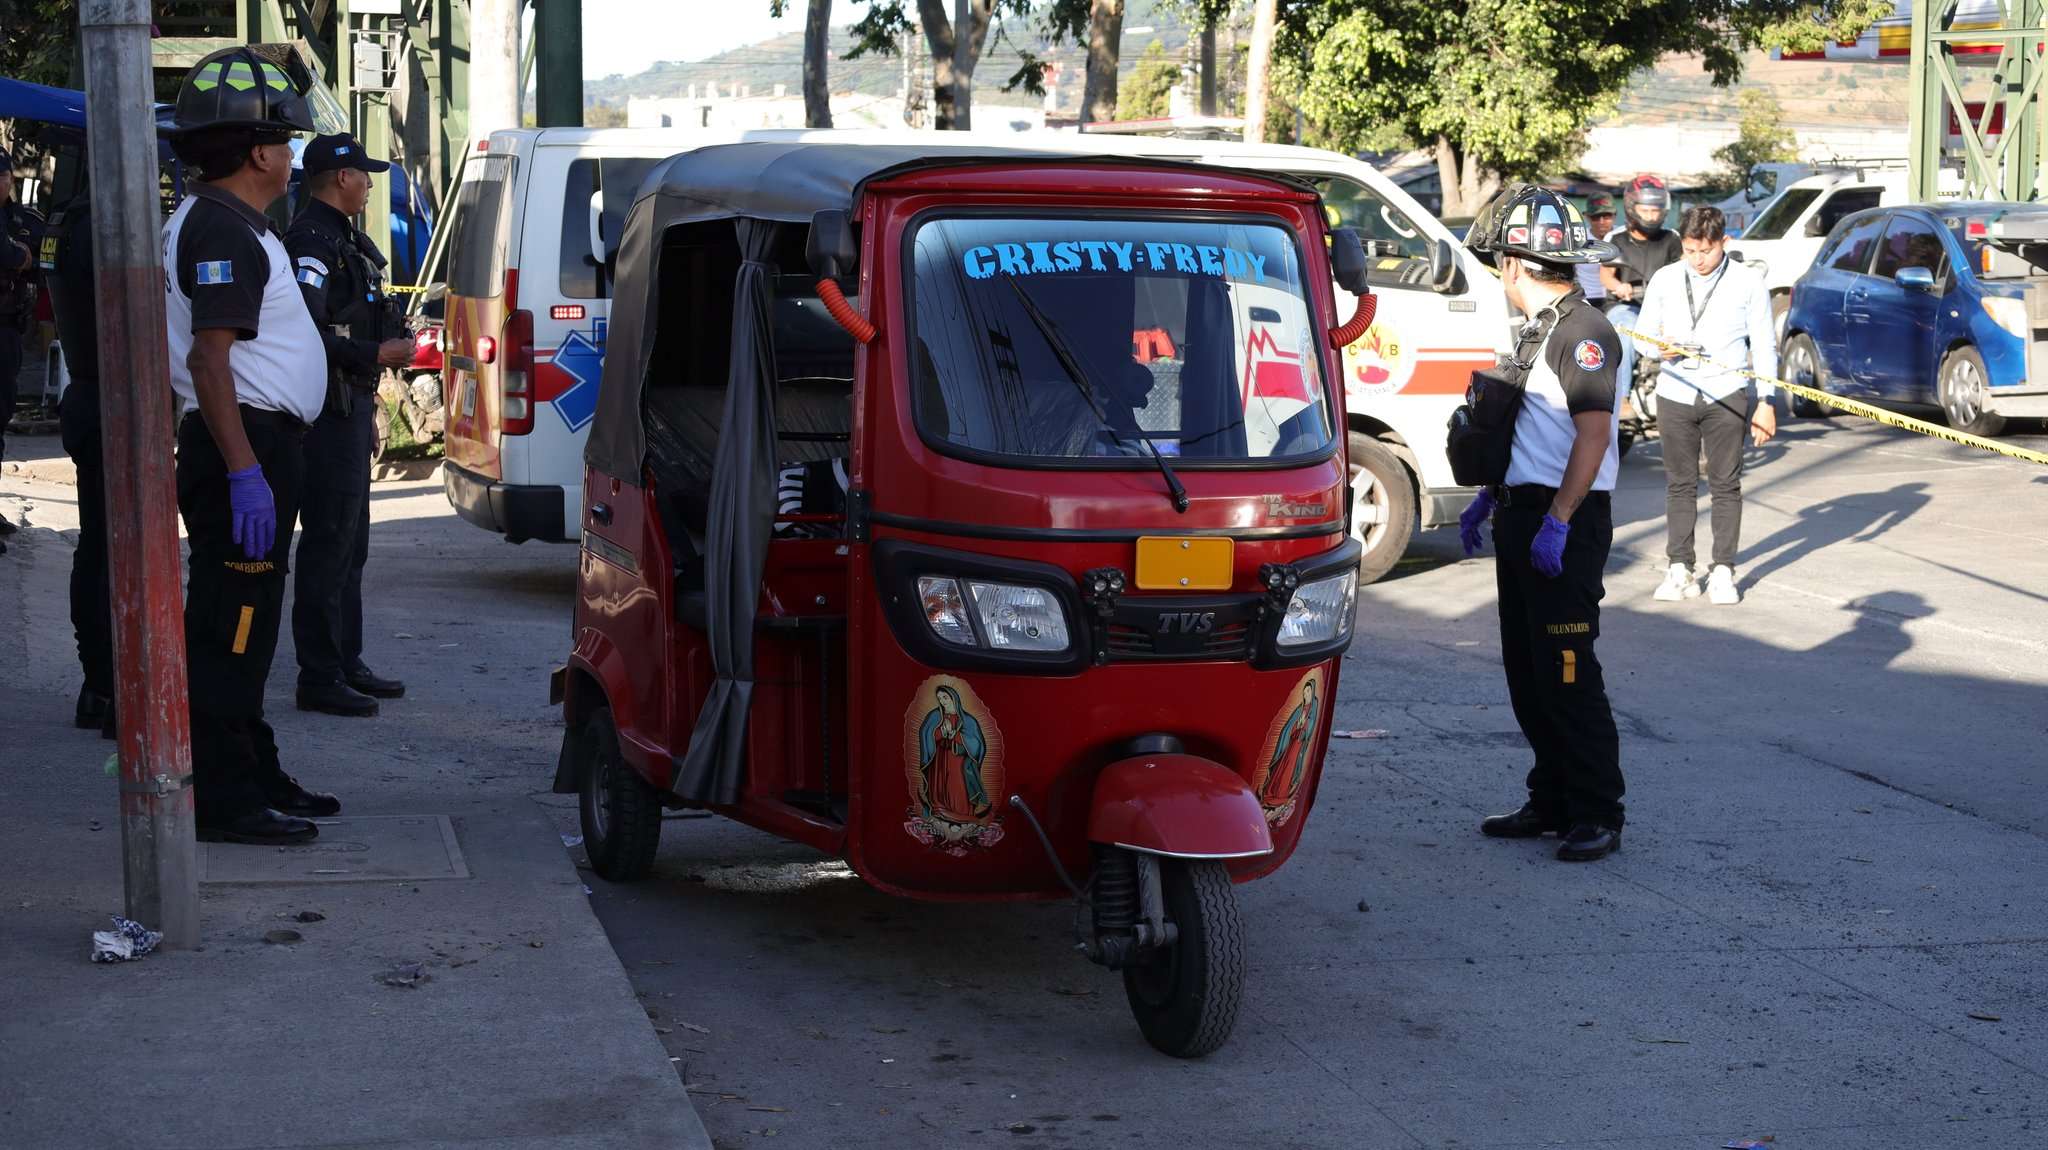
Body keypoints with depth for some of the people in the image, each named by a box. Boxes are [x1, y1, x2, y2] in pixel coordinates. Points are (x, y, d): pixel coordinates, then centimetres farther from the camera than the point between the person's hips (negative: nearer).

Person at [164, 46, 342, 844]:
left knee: (245, 627, 16)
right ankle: (223, 800, -5)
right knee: (230, 628, -8)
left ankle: (255, 778, 26)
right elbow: (209, 358, -23)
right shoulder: (219, 230, -15)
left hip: (257, 445, 11)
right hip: (245, 443, -11)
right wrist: (243, 469, -27)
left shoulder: (232, 225, 18)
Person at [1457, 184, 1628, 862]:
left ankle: (1598, 815, -1)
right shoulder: (1540, 329, 15)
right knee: (1527, 673, 13)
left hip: (1566, 525, -10)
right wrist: (1489, 500, 23)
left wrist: (1557, 521, -27)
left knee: (1566, 675, -7)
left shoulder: (1584, 331, -15)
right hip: (1523, 515, 10)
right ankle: (1552, 803, 22)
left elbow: (1593, 432, -22)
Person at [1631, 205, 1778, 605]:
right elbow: (1642, 334, 12)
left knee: (1725, 484, 1)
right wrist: (1659, 347, -11)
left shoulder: (1748, 282, 1)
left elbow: (1763, 346, 3)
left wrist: (1766, 401, -2)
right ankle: (1680, 569, 11)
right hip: (1675, 395, 2)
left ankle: (1723, 571, 7)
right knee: (1680, 483, 5)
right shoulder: (1664, 280, 7)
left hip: (1726, 397, -2)